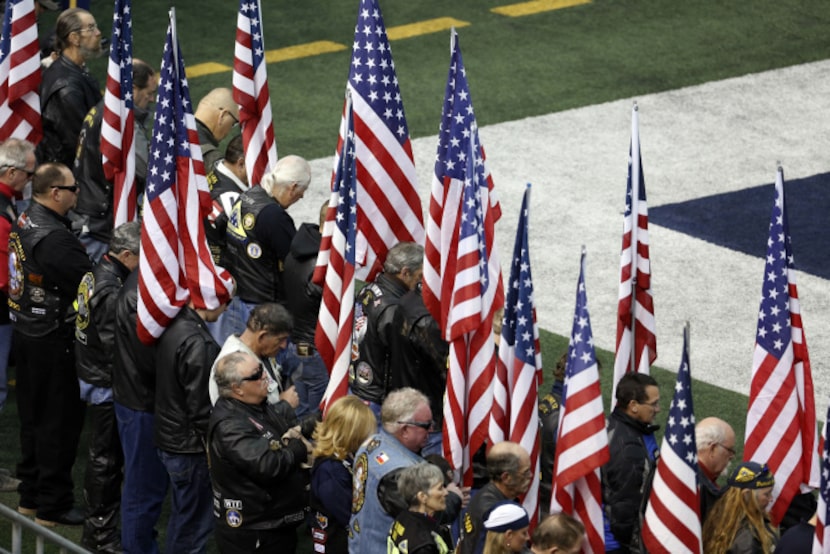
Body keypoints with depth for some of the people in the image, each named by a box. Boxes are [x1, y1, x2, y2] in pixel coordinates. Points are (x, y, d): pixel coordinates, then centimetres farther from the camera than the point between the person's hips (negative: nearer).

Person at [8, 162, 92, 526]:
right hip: (52, 339, -9)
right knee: (59, 420, 0)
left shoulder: (24, 223, 5)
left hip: (26, 331, 9)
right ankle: (53, 506, 6)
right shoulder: (53, 237, -25)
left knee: (34, 416, 18)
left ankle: (31, 495, 27)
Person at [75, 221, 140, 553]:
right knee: (106, 458, 0)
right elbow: (114, 347, -26)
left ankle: (98, 526, 32)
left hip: (92, 375, 10)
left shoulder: (97, 274, 5)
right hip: (107, 385, -10)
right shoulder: (111, 291, -26)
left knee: (103, 454, 20)